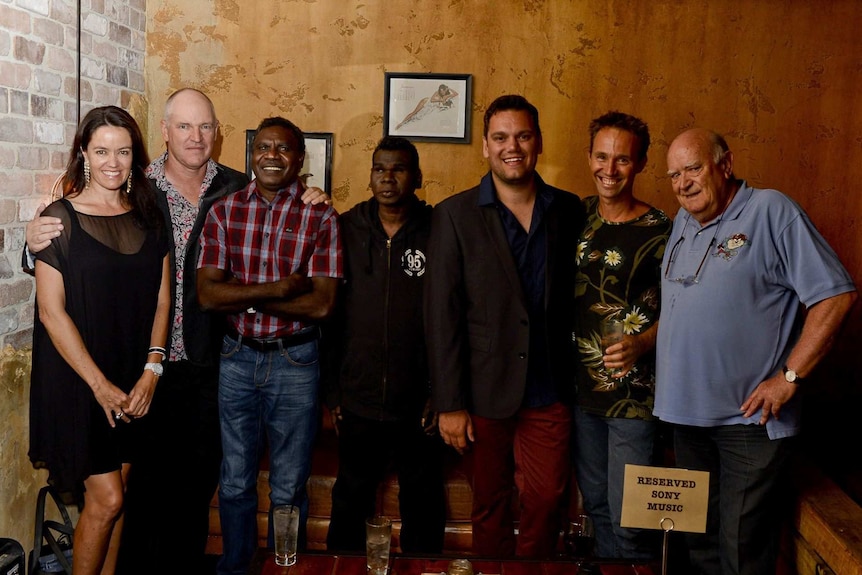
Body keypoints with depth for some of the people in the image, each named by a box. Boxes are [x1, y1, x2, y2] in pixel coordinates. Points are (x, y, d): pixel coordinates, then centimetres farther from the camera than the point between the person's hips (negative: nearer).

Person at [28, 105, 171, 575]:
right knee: (106, 499, -4)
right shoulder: (61, 218, -8)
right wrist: (99, 384, -14)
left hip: (135, 383, 4)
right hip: (78, 384, -4)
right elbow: (52, 312, -11)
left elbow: (162, 300, 6)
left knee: (116, 495, 12)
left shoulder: (148, 218, 6)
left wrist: (151, 370, -6)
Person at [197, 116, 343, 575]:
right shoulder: (224, 211, -2)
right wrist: (281, 288, -19)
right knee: (235, 481, 16)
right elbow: (207, 294, -10)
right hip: (237, 359, 2)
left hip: (294, 362, -2)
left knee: (289, 487, 12)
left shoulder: (320, 218, -8)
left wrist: (242, 295, -15)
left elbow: (321, 303, -15)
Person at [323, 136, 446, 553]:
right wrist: (332, 391, 0)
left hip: (418, 405, -1)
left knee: (422, 507, 14)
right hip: (357, 402, 1)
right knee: (350, 503, 16)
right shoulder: (346, 230, 1)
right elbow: (328, 314, 2)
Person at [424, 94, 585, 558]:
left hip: (549, 391, 2)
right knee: (490, 504, 12)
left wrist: (576, 378, 1)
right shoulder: (454, 215, -4)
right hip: (485, 392, -1)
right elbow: (441, 314, -7)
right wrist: (449, 403, -10)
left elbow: (575, 295, 7)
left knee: (546, 498, 7)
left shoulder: (568, 210, 4)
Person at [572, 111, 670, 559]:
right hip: (580, 387, 5)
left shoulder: (660, 231, -11)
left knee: (629, 518, -1)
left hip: (634, 392, -5)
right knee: (595, 504, 19)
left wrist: (641, 344, -25)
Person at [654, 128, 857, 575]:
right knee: (697, 538, 18)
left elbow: (836, 295, -13)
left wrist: (789, 376, -15)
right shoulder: (682, 221, 11)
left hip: (750, 416, -6)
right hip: (686, 411, 7)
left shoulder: (771, 211, -9)